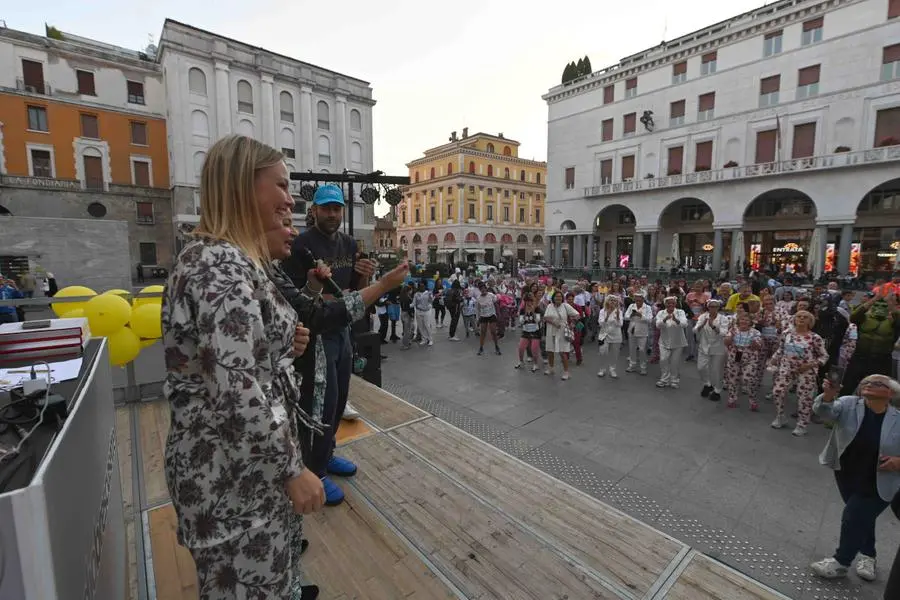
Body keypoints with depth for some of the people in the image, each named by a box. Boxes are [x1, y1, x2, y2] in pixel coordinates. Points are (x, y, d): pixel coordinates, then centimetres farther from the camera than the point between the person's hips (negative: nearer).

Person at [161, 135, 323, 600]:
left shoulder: (228, 258, 8)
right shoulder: (224, 264, -24)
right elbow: (237, 393, -30)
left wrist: (285, 346, 1)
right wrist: (293, 469, -20)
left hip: (241, 459, 9)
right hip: (234, 468, -9)